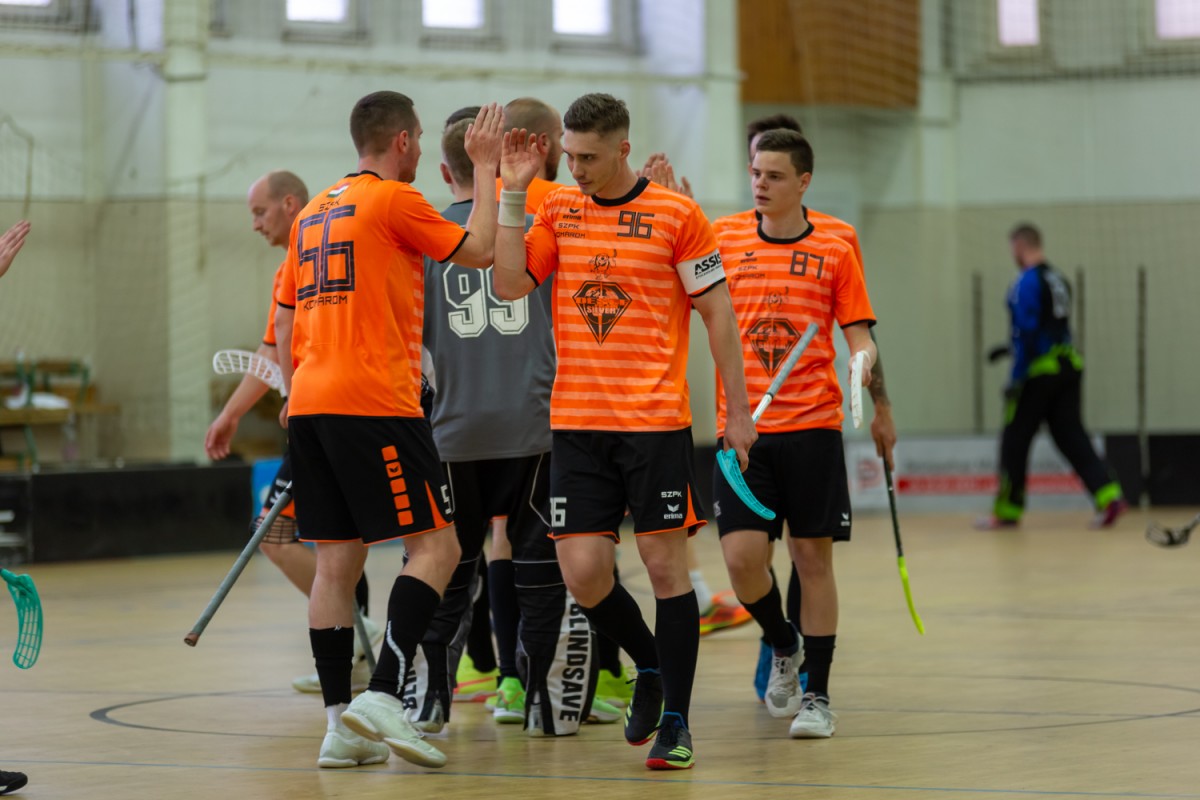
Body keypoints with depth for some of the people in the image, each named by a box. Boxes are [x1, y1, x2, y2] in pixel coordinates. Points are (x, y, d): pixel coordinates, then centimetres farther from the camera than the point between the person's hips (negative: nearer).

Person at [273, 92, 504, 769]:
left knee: (336, 560, 6)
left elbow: (286, 317, 21)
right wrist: (486, 168, 8)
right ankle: (382, 699, -18)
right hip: (375, 404, -8)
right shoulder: (393, 199, -4)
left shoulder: (314, 213, 19)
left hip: (310, 407, 8)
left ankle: (341, 725, 3)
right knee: (435, 546, -5)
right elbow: (479, 251, -1)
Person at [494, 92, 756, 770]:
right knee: (583, 571, -2)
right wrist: (514, 193, -5)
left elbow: (718, 312, 0)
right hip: (577, 424, 3)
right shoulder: (558, 211, 8)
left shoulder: (677, 215, -3)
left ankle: (675, 722, 7)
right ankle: (651, 666, 26)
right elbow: (510, 285, -1)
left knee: (665, 563, -2)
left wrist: (738, 410, -1)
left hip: (656, 421, -3)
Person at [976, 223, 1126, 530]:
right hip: (1069, 367, 8)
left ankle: (1007, 512, 11)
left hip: (1039, 374, -8)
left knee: (1015, 440, 4)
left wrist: (1016, 378, -17)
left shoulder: (1027, 283, -13)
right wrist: (1012, 348, 31)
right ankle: (1109, 496, -7)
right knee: (1070, 435, 8)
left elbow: (1026, 331, -19)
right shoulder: (1058, 280, 13)